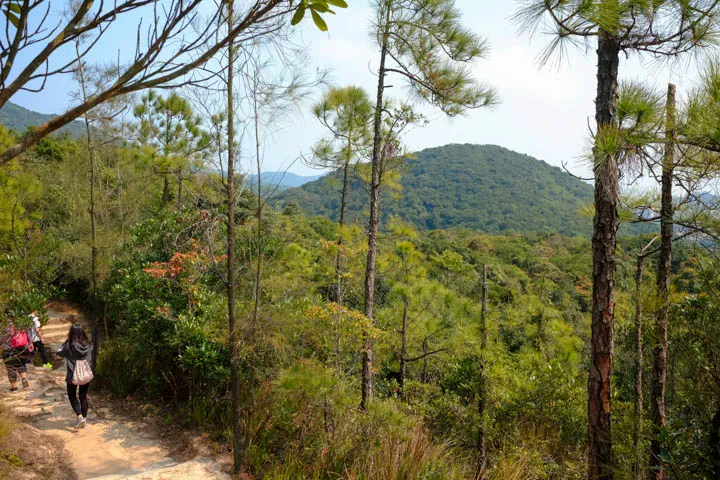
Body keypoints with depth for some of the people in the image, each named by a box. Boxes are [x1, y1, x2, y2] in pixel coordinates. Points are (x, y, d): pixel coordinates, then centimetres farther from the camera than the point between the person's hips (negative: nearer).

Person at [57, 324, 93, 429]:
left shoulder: (69, 346, -17)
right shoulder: (88, 346, -7)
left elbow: (60, 352, 1)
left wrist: (67, 341, 1)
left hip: (73, 376, -3)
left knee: (72, 396, 15)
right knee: (83, 397, 17)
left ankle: (80, 416, -2)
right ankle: (84, 420, 21)